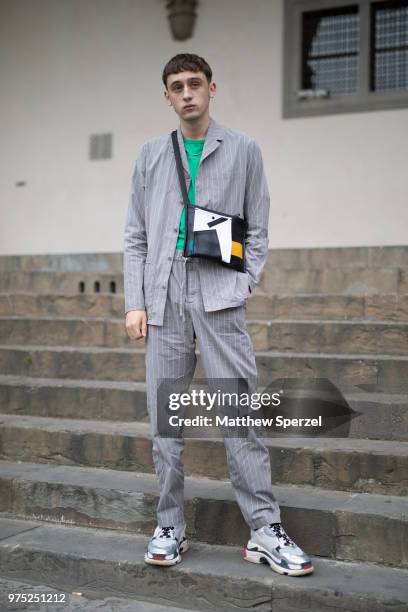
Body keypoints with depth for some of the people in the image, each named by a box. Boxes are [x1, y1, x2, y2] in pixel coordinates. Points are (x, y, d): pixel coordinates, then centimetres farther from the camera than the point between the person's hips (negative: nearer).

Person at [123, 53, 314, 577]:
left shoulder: (243, 150, 10)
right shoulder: (151, 155, 15)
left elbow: (257, 230, 9)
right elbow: (135, 236, 12)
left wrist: (242, 286, -4)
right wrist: (134, 302, 3)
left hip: (220, 299, -2)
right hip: (164, 299, 2)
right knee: (164, 420, 5)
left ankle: (264, 531, 4)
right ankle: (170, 528, 16)